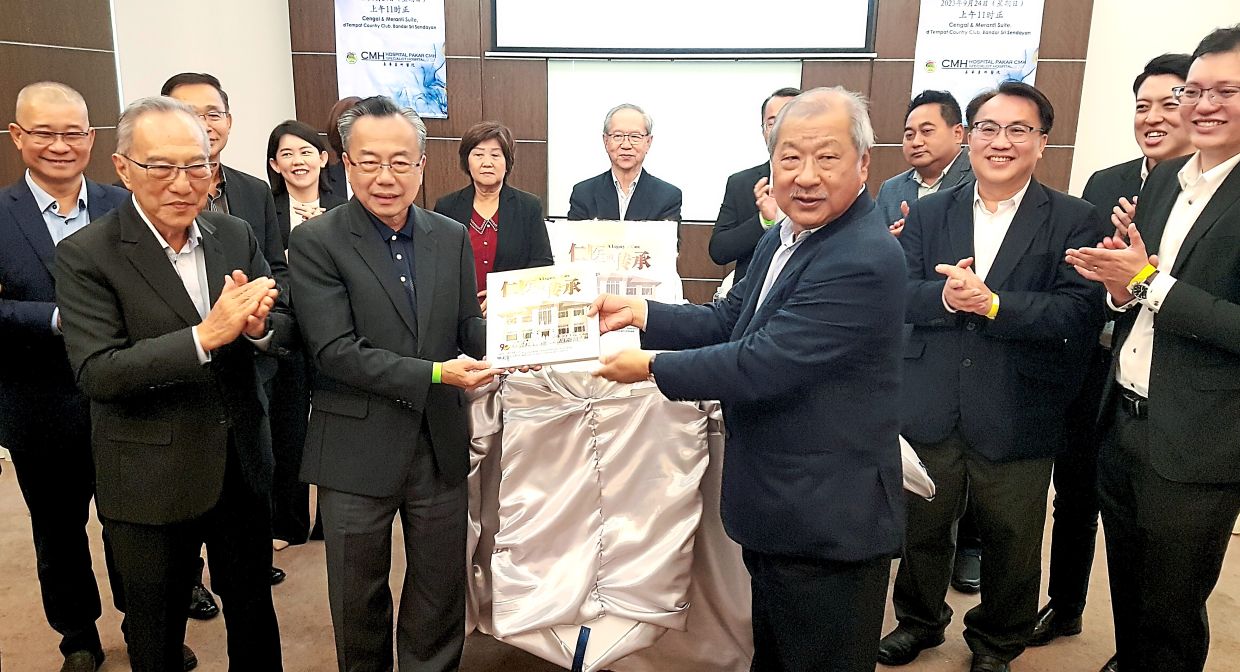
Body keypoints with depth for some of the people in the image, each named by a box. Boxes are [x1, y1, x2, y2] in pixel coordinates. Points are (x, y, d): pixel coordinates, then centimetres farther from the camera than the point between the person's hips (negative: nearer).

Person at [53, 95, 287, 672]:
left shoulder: (235, 236, 0)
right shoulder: (85, 255, -13)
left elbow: (283, 325, 1)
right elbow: (96, 372, -20)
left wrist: (256, 325, -22)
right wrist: (206, 335, -31)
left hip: (242, 465, 4)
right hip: (151, 482, -3)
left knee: (254, 610, 22)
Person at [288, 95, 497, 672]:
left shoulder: (451, 237, 3)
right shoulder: (316, 242, -10)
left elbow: (469, 328, 2)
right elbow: (335, 350, -17)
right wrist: (435, 373, -25)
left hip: (440, 446, 3)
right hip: (358, 452, -3)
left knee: (440, 597, 18)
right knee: (359, 602, 18)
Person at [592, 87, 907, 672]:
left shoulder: (863, 261, -27)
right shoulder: (783, 238, 6)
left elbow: (762, 364, -29)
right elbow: (727, 320, 9)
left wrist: (652, 366, -18)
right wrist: (642, 313, -5)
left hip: (827, 521, -9)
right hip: (776, 509, 9)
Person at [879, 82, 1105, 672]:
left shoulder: (1073, 220, -4)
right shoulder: (929, 212, 4)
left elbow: (1082, 314, -15)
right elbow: (899, 295, -6)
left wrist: (990, 301, -25)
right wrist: (945, 295, -26)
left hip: (1016, 418, -1)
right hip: (929, 411, 2)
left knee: (1011, 545, 17)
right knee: (922, 529, 19)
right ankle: (919, 620, 45)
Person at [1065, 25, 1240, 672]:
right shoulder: (1162, 179, 7)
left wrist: (1149, 281, -20)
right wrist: (1121, 288, -7)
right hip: (1123, 422, 6)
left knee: (1170, 615, 13)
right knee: (1126, 593, 23)